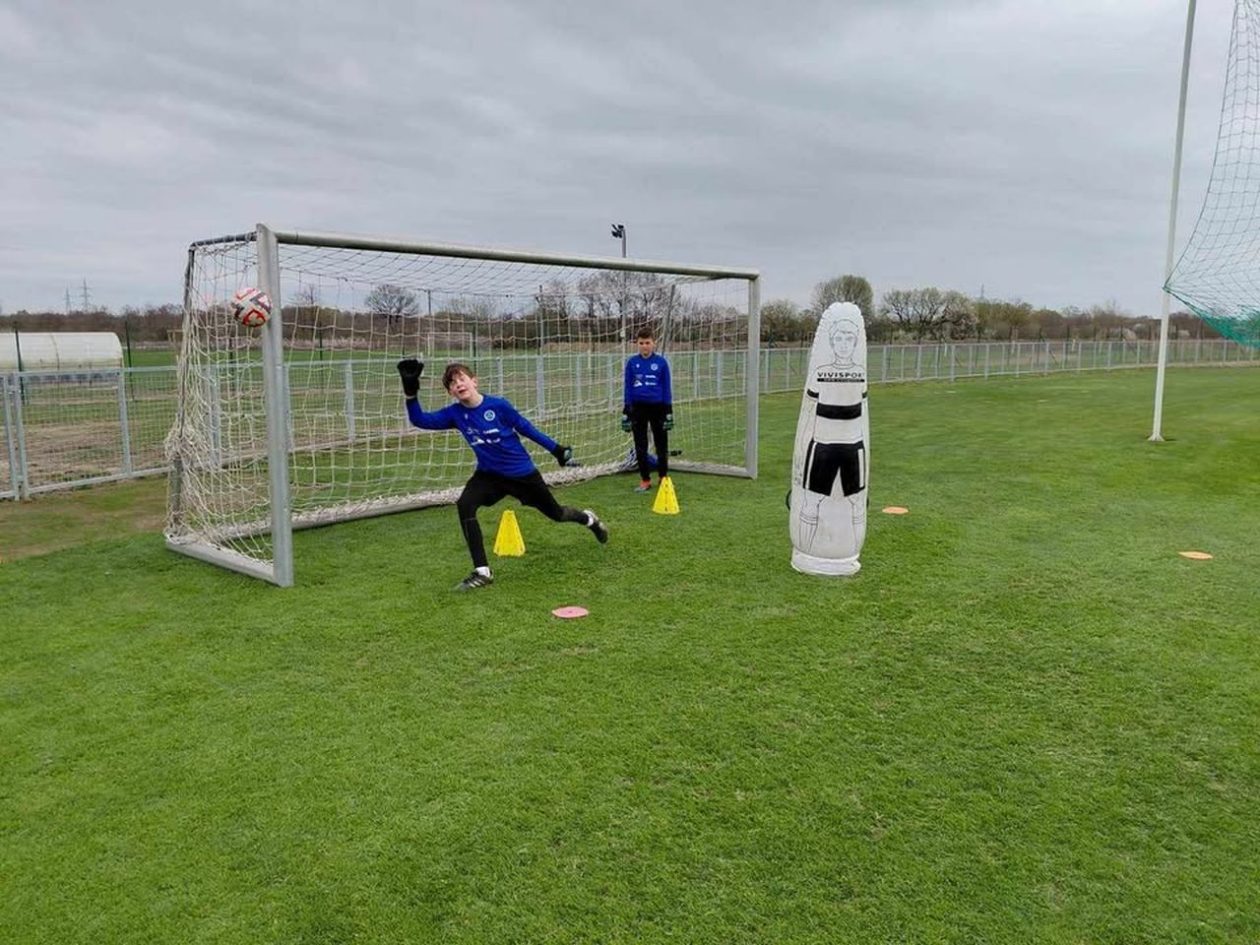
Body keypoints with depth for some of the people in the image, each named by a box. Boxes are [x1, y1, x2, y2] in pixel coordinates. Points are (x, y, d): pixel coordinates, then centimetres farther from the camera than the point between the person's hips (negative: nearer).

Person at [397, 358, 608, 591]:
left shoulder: (498, 405, -20)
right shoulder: (455, 413, -10)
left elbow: (526, 428, -9)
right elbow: (420, 420, -16)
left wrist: (555, 448, -5)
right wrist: (411, 392, -30)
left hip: (523, 473, -3)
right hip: (489, 474, 3)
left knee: (555, 514, 11)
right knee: (464, 505, -24)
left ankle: (589, 519, 50)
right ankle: (482, 572, -17)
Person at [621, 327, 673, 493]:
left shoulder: (661, 362, -3)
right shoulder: (632, 362, 1)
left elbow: (666, 388, 2)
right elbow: (628, 388, 4)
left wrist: (669, 412, -1)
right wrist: (625, 412, 1)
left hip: (658, 407, -1)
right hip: (638, 407, 1)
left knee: (661, 445, 7)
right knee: (640, 447, 7)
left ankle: (664, 479, 21)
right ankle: (645, 480, 18)